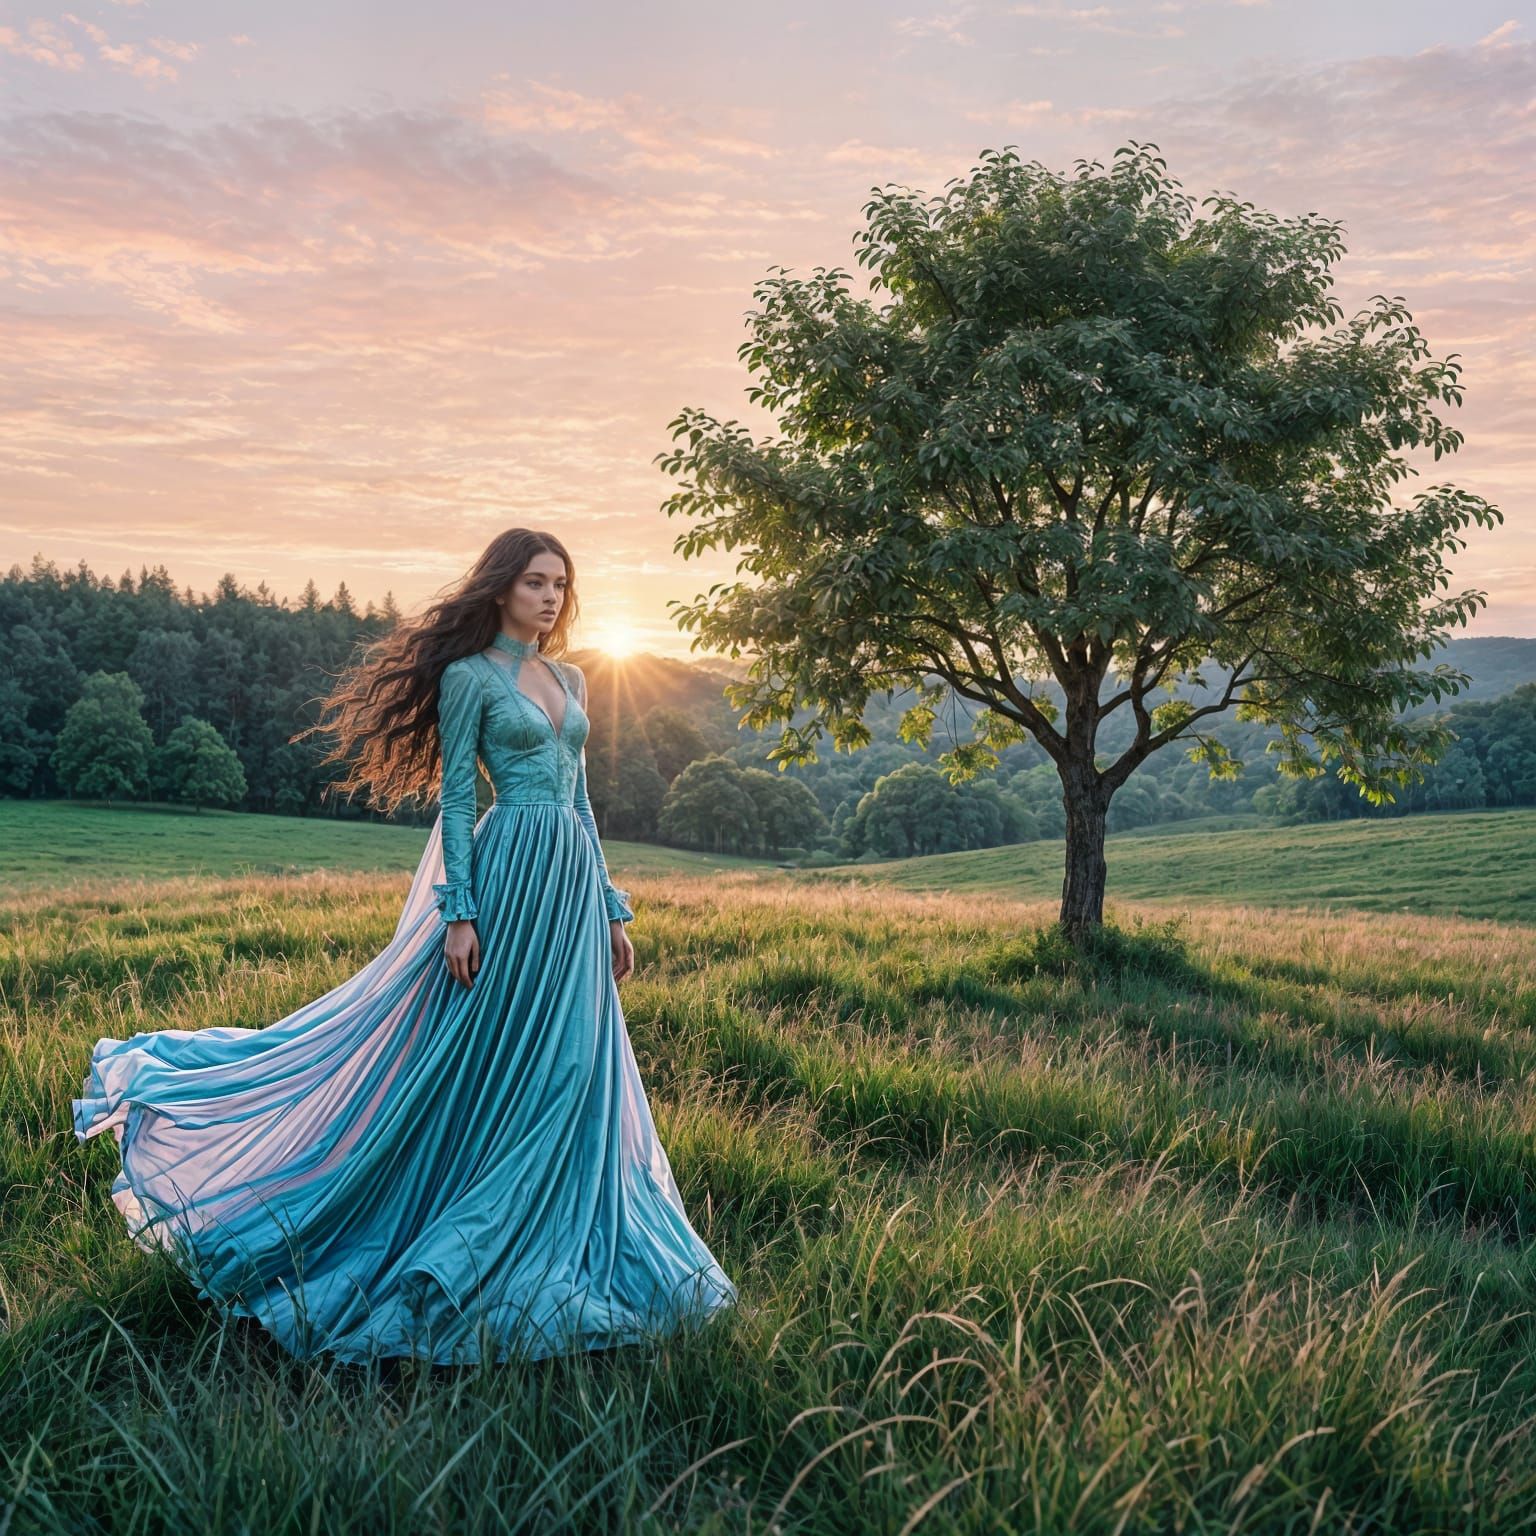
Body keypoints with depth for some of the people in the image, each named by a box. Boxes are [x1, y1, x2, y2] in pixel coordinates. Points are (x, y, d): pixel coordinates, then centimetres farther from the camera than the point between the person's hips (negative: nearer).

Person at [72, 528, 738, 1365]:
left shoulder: (570, 680, 16)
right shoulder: (470, 676, -3)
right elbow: (454, 798, -7)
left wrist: (612, 907, 15)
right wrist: (459, 912, -14)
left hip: (573, 880, 7)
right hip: (510, 874, -7)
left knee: (568, 1068, 9)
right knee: (476, 1058, -1)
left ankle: (544, 1252, 22)